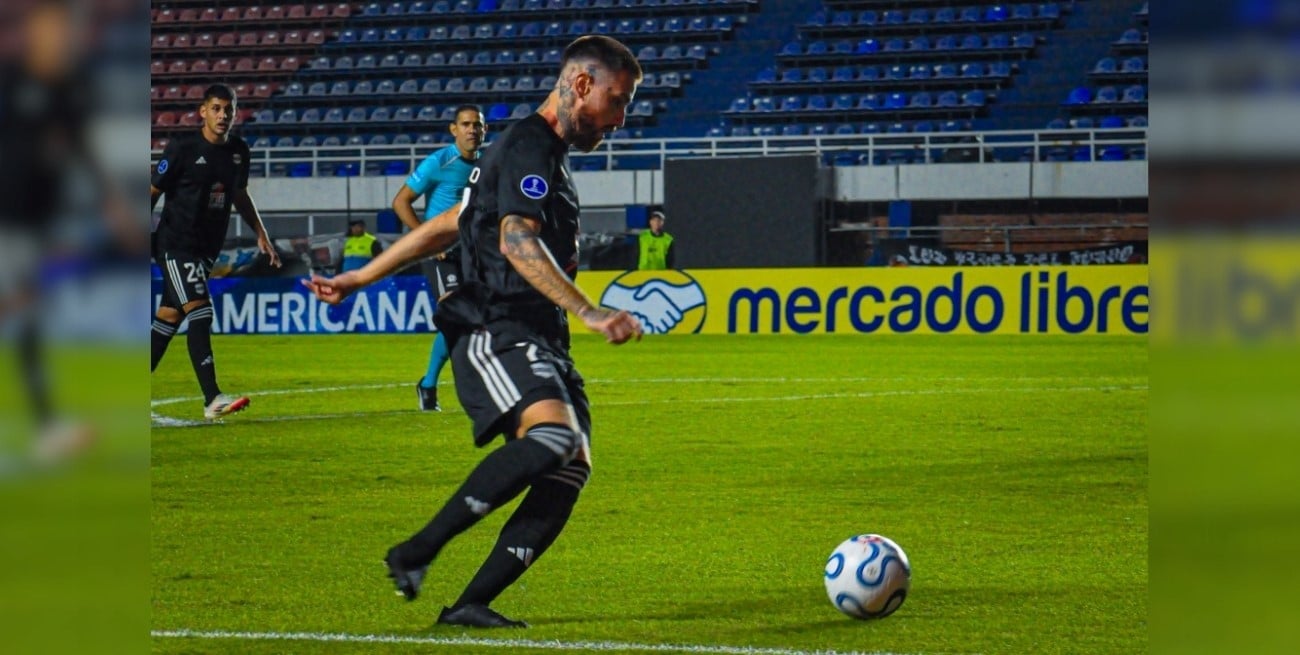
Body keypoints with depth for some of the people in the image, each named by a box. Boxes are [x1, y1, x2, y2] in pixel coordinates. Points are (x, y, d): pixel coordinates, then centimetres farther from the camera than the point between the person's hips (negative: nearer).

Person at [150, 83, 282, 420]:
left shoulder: (238, 151, 6)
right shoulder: (182, 148, -12)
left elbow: (240, 195, 22)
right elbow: (153, 191, -6)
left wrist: (262, 235, 19)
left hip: (206, 249, 7)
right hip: (175, 244, -7)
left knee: (170, 317, 11)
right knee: (200, 313, -17)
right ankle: (212, 399, -23)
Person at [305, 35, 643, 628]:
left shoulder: (545, 155, 26)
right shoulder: (528, 147, -6)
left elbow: (445, 226, 30)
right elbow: (516, 242, -23)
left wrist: (359, 279, 33)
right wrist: (589, 312, -29)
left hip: (539, 345, 10)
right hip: (497, 331, -10)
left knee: (571, 469, -9)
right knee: (553, 435, -32)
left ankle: (471, 603, -9)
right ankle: (416, 555, -23)